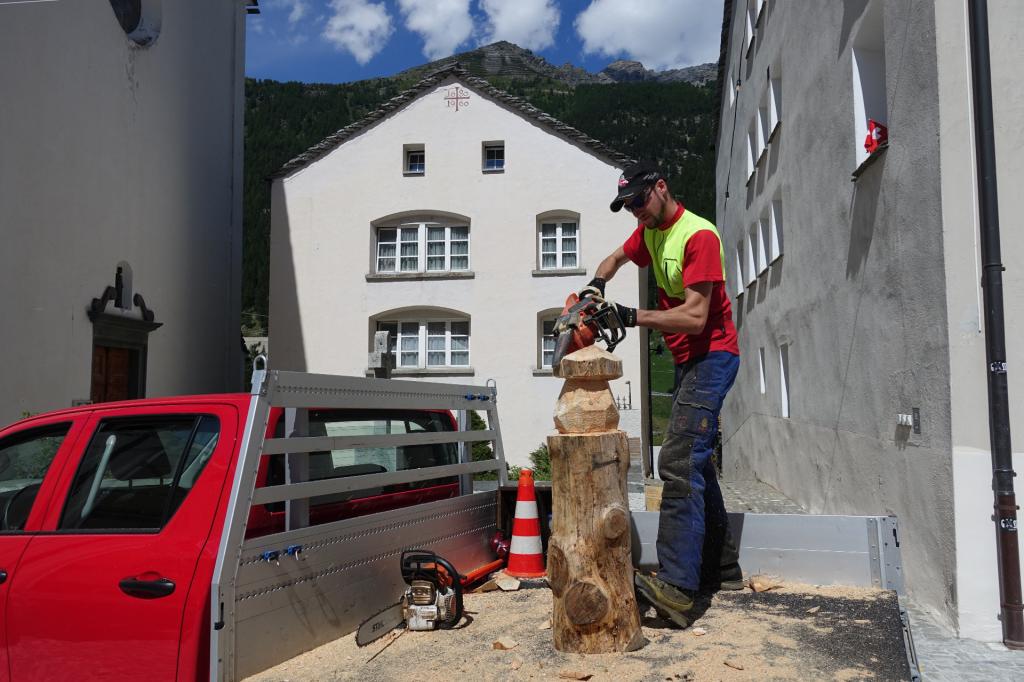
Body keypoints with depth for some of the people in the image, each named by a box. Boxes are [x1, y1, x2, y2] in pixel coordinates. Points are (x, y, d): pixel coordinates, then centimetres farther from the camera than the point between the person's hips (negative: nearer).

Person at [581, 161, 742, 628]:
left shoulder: (698, 236, -17)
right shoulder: (649, 232, 11)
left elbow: (695, 317, -25)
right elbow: (616, 259, 27)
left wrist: (632, 317, -27)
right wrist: (597, 284, 4)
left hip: (711, 357, -10)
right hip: (688, 362, 10)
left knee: (679, 462, -22)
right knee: (696, 464, 13)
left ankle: (676, 587, -27)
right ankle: (722, 570, 23)